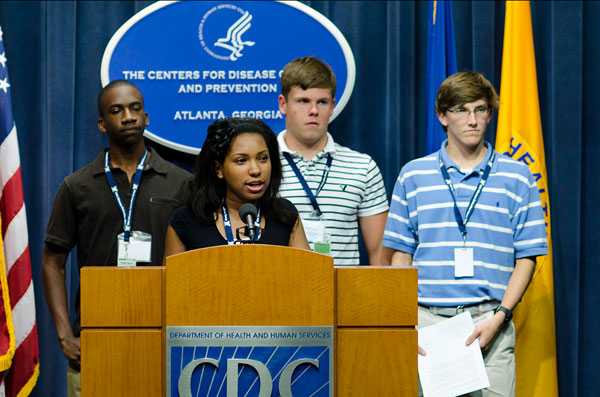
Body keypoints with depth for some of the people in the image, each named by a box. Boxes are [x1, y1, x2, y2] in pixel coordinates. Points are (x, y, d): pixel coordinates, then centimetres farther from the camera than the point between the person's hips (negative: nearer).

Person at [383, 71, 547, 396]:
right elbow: (400, 255, 10)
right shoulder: (413, 175, 10)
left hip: (489, 322, -1)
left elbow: (526, 258, 6)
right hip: (426, 319, 1)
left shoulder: (517, 177, 7)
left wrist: (499, 317, -7)